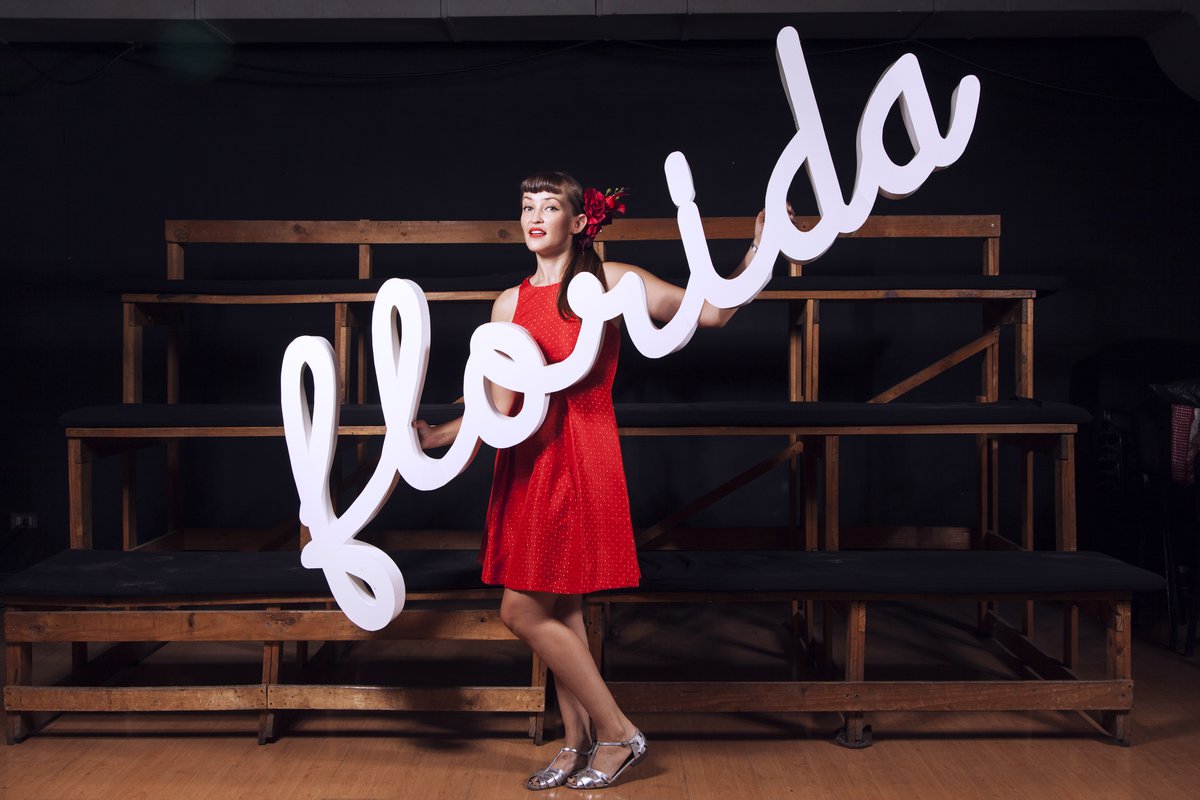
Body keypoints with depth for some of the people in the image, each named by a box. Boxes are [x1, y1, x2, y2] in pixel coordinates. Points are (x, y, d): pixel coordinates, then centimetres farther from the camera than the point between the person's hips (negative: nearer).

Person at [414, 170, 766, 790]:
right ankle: (578, 745, 25)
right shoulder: (511, 303, 10)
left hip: (582, 461, -6)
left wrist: (757, 252, -7)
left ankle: (618, 734, 7)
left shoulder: (610, 281, -2)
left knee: (523, 611, -8)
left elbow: (711, 314, -1)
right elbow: (499, 409, 6)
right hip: (527, 462, 6)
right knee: (560, 611, 11)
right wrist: (434, 436, -5)